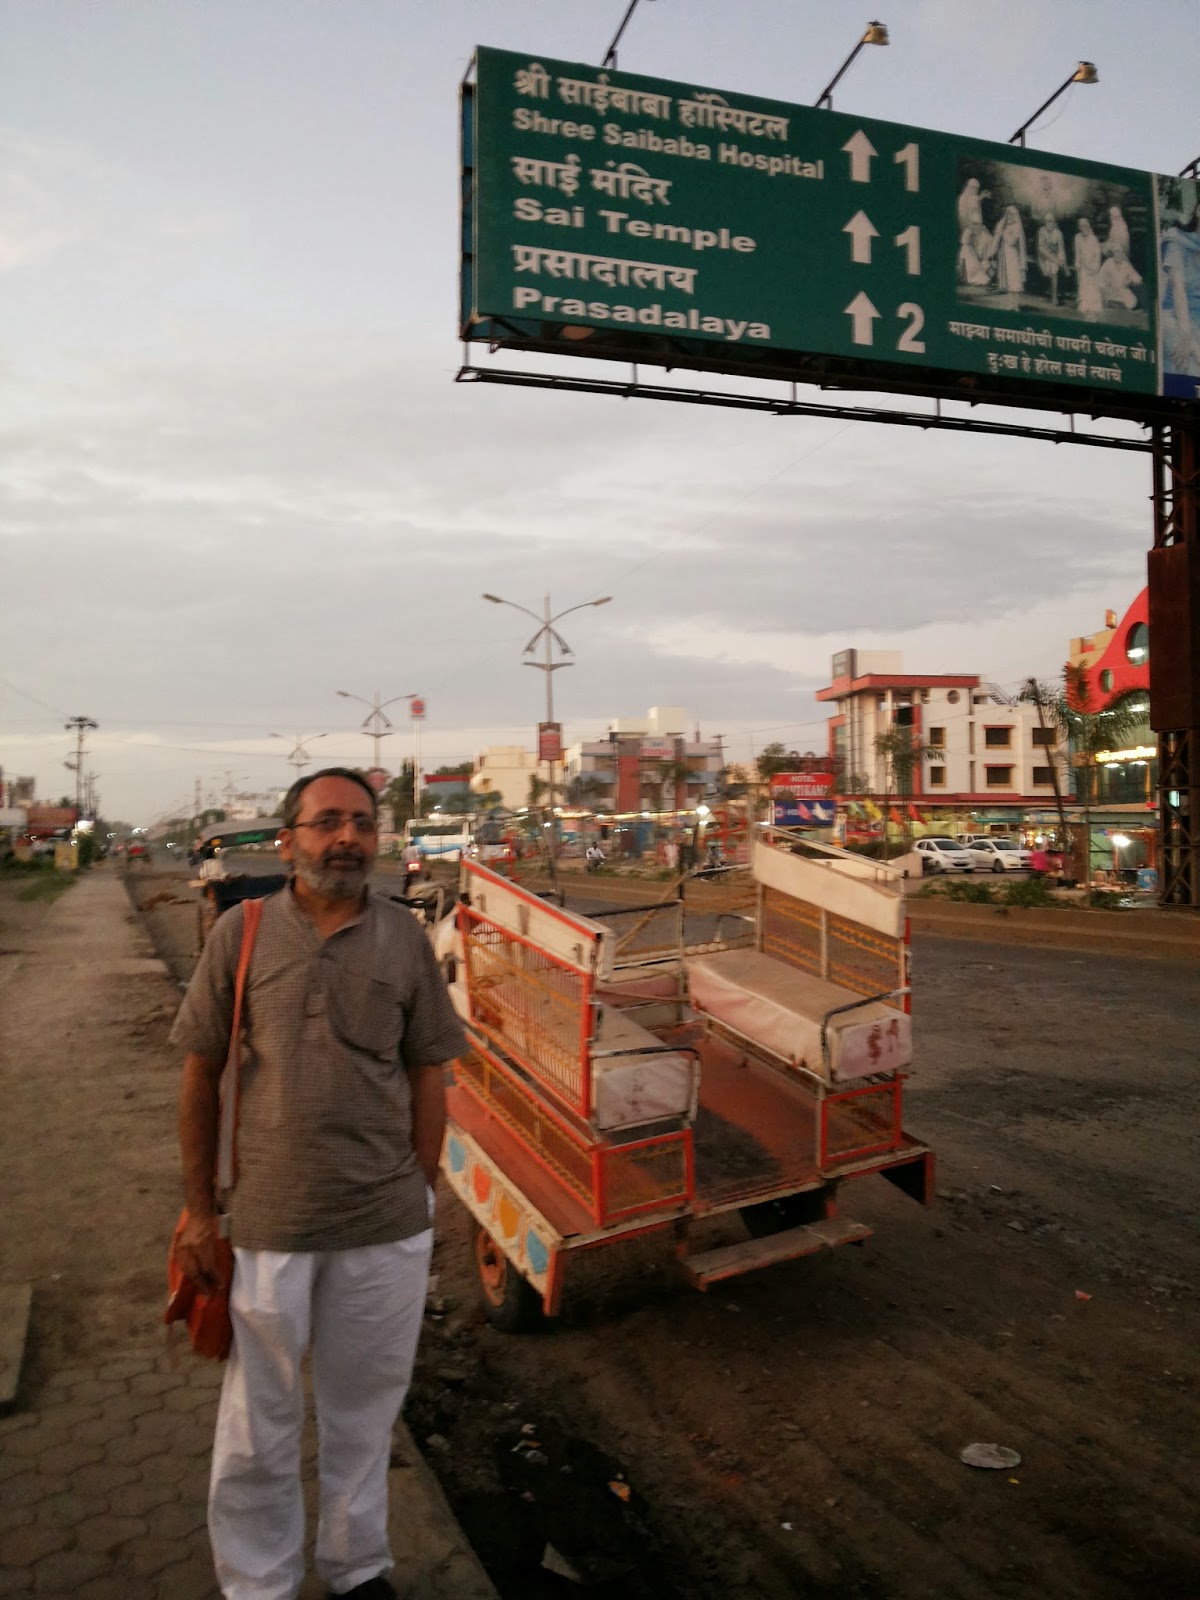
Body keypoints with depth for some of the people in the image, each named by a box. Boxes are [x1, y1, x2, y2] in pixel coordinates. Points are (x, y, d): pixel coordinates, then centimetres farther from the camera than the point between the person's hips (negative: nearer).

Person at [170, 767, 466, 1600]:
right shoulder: (242, 931, -8)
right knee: (259, 1421, 16)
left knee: (364, 1409, 19)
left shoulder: (404, 937, -5)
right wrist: (200, 1209, 1)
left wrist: (421, 1196, 2)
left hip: (386, 1226, 1)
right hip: (268, 1220, -1)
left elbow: (427, 1076, 2)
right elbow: (202, 1075, -1)